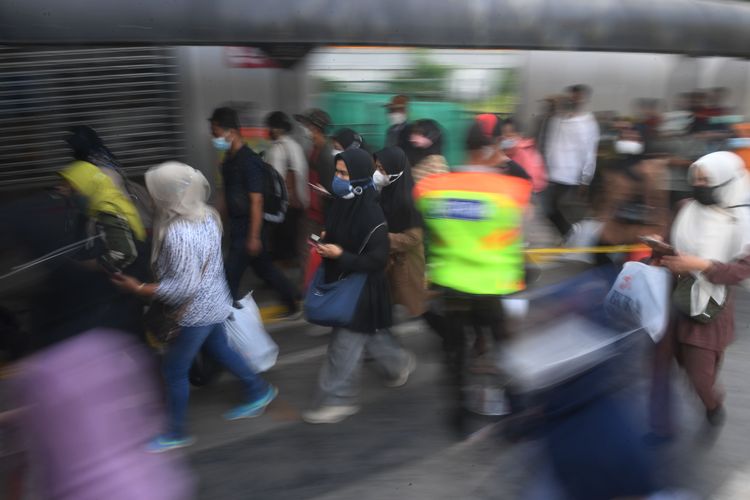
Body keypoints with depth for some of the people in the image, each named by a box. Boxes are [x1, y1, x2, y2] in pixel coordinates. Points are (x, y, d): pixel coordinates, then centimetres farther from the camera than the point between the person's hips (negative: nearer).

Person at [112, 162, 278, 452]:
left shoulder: (178, 233, -31)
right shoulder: (206, 214, -4)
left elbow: (184, 286, -29)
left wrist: (139, 289, -20)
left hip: (196, 312, -9)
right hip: (212, 304, 9)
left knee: (174, 371, 8)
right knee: (220, 351, 27)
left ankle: (176, 434, 26)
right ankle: (259, 391, 42)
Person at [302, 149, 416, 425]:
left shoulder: (371, 213, -23)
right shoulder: (342, 203, 1)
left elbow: (377, 259, -21)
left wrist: (340, 255, -26)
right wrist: (325, 243, -2)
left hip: (362, 287, -8)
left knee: (344, 345, 0)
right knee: (370, 335, 23)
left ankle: (337, 400, 15)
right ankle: (400, 363, 46)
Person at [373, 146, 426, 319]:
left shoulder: (408, 198, -21)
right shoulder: (387, 191, 2)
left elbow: (413, 238, -21)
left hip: (405, 264, -7)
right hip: (388, 260, 7)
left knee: (405, 307, 7)